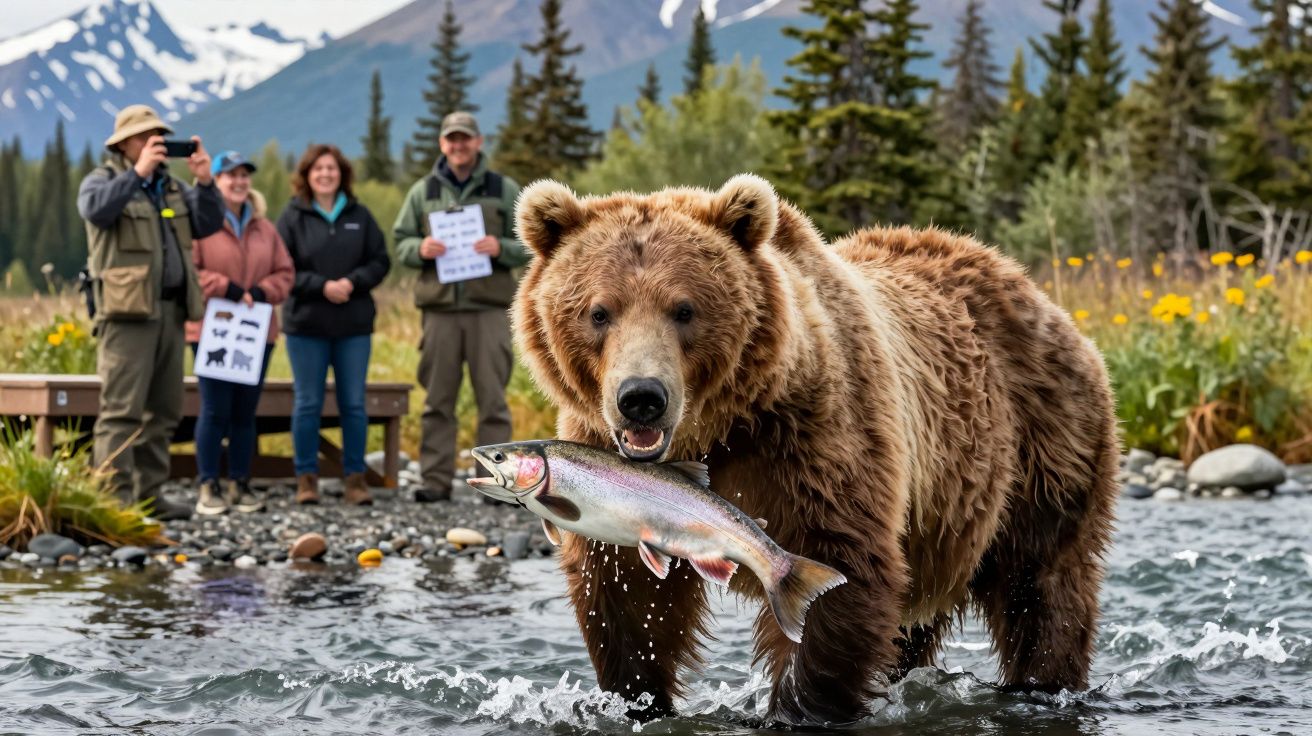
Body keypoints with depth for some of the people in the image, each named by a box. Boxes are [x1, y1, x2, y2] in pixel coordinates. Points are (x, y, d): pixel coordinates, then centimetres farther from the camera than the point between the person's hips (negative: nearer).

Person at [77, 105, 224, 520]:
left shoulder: (171, 187, 21)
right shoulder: (103, 180, 3)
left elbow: (208, 225, 10)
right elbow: (95, 209, -20)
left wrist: (204, 181, -4)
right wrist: (138, 172, -21)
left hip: (171, 309, 7)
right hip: (128, 308, -7)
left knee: (164, 409, 8)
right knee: (122, 407, -12)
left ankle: (149, 494, 14)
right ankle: (114, 497, -14)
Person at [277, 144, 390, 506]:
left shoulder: (359, 216, 6)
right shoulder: (292, 218, 0)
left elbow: (380, 261, 5)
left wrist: (352, 282, -13)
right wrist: (322, 286, -16)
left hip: (354, 325, 2)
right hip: (306, 324, -2)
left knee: (354, 404, 4)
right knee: (308, 404, 3)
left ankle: (355, 476, 12)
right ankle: (306, 477, 11)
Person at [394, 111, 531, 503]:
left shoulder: (505, 190, 8)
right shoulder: (423, 191, 13)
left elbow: (530, 245, 7)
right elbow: (401, 243, 13)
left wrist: (501, 248, -14)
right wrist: (420, 249, -9)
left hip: (490, 308, -1)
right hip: (439, 308, 2)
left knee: (492, 397, -2)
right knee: (438, 399, 3)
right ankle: (436, 479, 7)